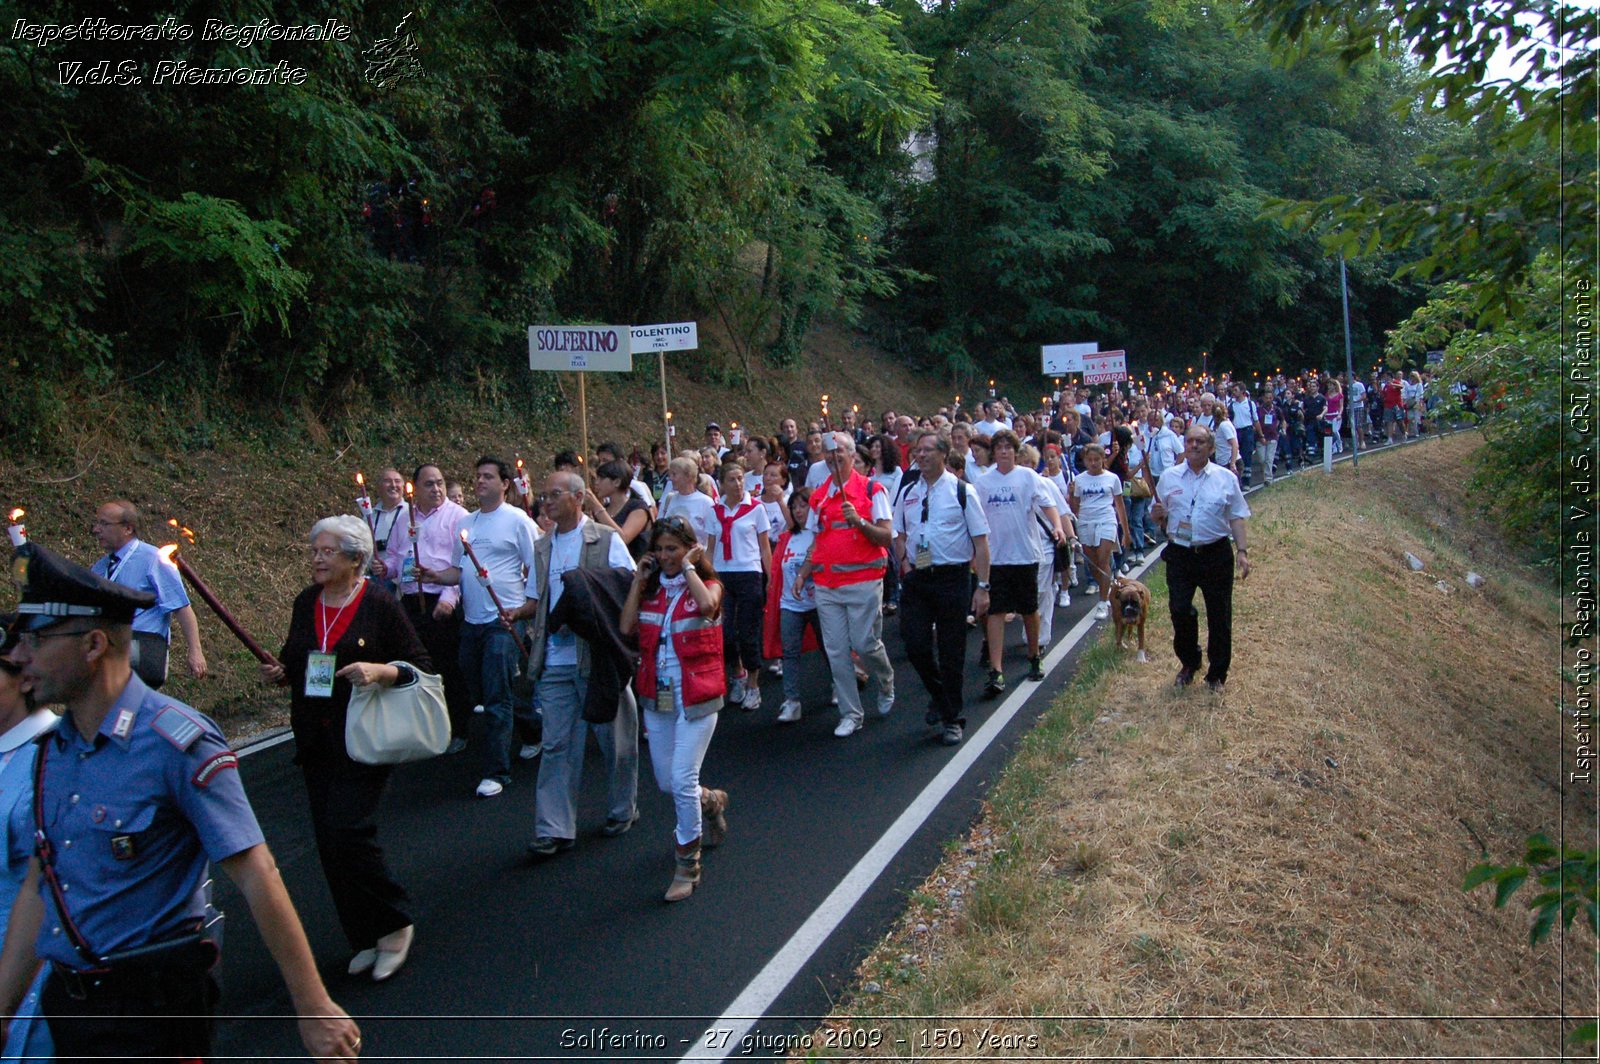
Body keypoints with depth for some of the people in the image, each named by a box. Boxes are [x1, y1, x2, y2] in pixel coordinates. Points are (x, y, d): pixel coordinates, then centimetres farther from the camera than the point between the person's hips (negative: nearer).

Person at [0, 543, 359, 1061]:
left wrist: (314, 1009, -19)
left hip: (153, 1006, -7)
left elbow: (256, 877, -20)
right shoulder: (51, 749, 4)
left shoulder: (178, 744, -19)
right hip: (66, 999, 7)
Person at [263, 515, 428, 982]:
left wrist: (380, 671, -23)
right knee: (329, 840, 7)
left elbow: (421, 666, -6)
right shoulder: (305, 603, 9)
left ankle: (393, 924, 6)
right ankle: (365, 938, 23)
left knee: (347, 830, -15)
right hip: (315, 741, 6)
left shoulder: (379, 604, -8)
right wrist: (279, 673, 0)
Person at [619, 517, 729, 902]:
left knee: (683, 781, -10)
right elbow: (626, 627, -6)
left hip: (696, 696, -5)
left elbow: (707, 605, -28)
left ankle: (687, 865, 7)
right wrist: (638, 580, -3)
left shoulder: (707, 585, -3)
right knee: (665, 781, 13)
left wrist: (689, 568, -16)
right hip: (657, 696, 5)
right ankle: (710, 802, 46)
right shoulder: (650, 589, 8)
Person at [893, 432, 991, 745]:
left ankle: (952, 719, 19)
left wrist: (982, 587, -12)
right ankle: (939, 695, 31)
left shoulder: (962, 491, -5)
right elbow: (900, 535, 21)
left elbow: (981, 541, -7)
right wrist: (905, 566, 5)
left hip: (952, 578, -4)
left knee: (951, 652, 3)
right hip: (916, 579, 4)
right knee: (916, 646, 1)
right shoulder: (908, 493, 9)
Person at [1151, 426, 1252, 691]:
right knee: (1180, 611, 3)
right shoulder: (1169, 478, 5)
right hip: (1180, 555, 1)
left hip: (1216, 555, -1)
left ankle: (1217, 673, 22)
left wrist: (1242, 551, -8)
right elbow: (1159, 516, 11)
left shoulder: (1226, 478, 1)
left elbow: (1236, 517, 1)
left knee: (1219, 616, 6)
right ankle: (1188, 664, 26)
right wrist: (1158, 514, -13)